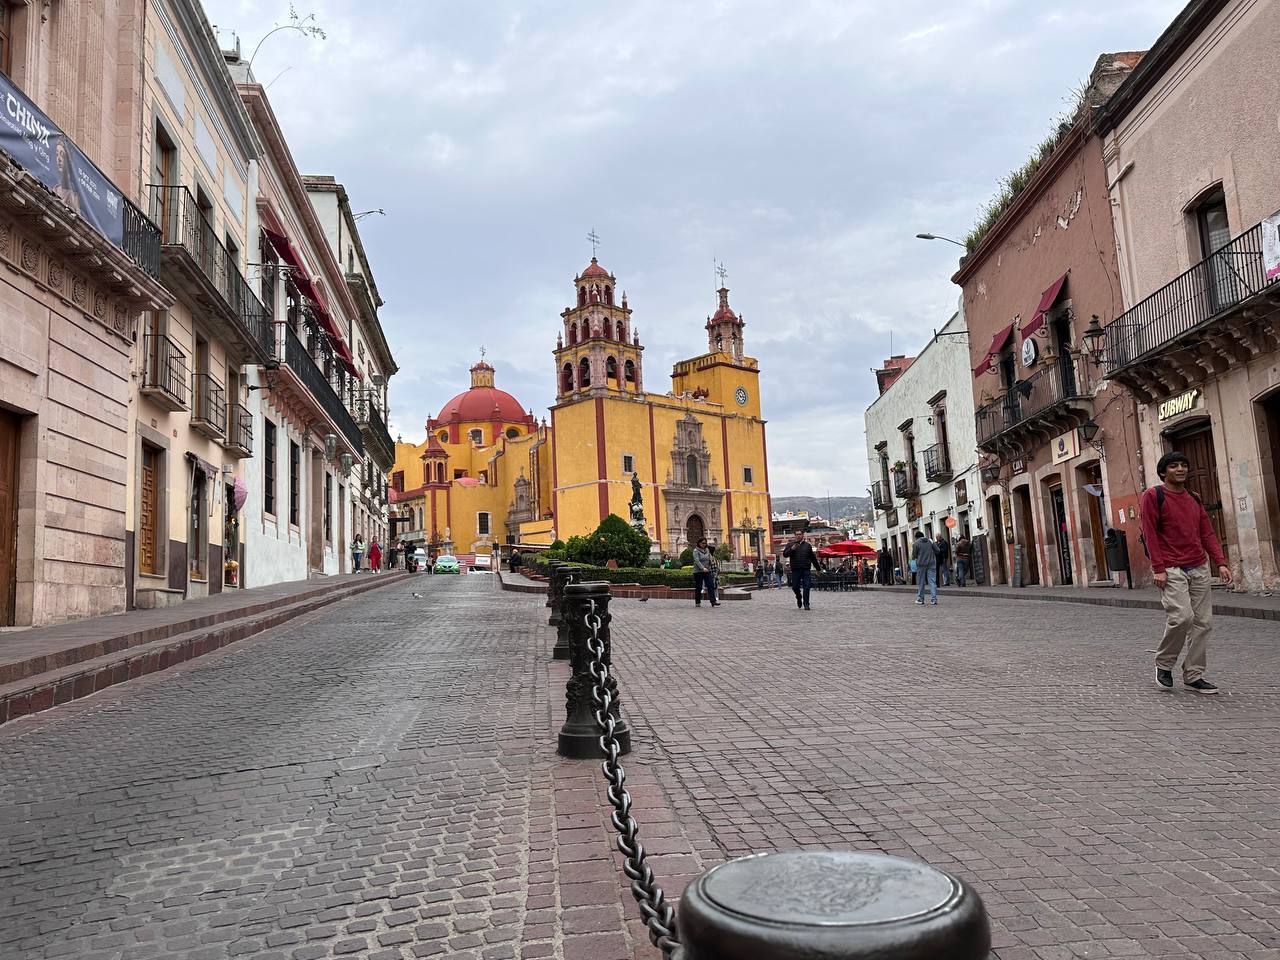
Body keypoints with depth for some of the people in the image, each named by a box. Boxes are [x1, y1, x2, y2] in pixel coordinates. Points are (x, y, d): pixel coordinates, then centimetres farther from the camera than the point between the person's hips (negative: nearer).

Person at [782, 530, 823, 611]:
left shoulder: (807, 545, 11)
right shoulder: (790, 544, 7)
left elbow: (813, 558, 17)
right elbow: (785, 554, -3)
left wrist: (818, 567, 18)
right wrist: (792, 549, -18)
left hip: (806, 569, 0)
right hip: (795, 570, 0)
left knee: (806, 587, -6)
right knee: (795, 587, 2)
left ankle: (806, 604, 1)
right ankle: (799, 598, 32)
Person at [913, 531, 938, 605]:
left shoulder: (917, 543, -4)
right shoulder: (930, 541, 4)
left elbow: (914, 555, -3)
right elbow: (937, 551, 4)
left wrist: (914, 558, 20)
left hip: (921, 564, -2)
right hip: (931, 563, 2)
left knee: (921, 582, 8)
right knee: (932, 581, 1)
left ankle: (920, 599, 15)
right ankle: (934, 599, -5)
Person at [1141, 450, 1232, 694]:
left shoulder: (1194, 499, 17)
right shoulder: (1153, 495, -2)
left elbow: (1207, 533, 16)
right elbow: (1149, 533, -7)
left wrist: (1220, 562, 4)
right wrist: (1159, 569, -14)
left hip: (1199, 569, 6)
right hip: (1171, 570, -6)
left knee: (1203, 621, 2)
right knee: (1182, 616, -19)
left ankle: (1194, 676, 11)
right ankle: (1163, 665, 3)